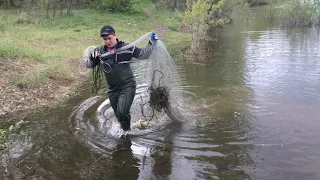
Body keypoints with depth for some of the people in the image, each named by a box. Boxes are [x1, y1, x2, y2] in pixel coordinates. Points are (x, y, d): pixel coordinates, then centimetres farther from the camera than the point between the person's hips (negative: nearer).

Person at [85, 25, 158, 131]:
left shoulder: (126, 47, -4)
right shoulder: (100, 51, 3)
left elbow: (143, 55, 4)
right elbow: (88, 65, 6)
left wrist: (151, 43, -6)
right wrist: (92, 58, -14)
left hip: (127, 86, -4)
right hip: (113, 89, 4)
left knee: (122, 113, -19)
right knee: (119, 115, 16)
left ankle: (127, 130, 8)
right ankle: (124, 129, 43)